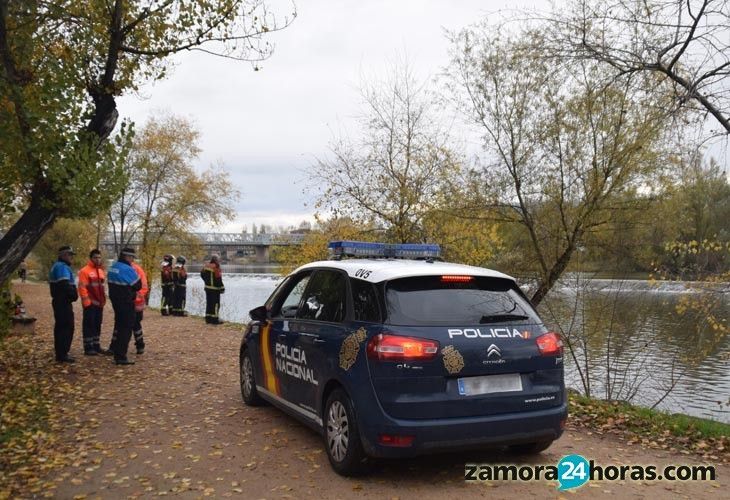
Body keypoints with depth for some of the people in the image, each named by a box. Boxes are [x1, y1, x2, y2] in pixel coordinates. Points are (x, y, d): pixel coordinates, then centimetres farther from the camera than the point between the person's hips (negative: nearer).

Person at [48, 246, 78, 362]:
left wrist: (72, 294, 11)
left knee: (61, 327, 15)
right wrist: (73, 295, -13)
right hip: (63, 302, -11)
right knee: (66, 328, -8)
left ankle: (60, 353, 21)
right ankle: (62, 354, -7)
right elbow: (64, 284, -26)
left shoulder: (57, 266, 20)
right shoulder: (62, 267, -15)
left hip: (60, 301, 11)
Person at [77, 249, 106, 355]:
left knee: (97, 324, 12)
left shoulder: (101, 271, 16)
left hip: (99, 303, 8)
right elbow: (82, 287, -14)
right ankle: (88, 348, 1)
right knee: (89, 325, -3)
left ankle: (96, 345, 20)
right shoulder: (85, 271, -9)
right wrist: (86, 301, -18)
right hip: (90, 303, -7)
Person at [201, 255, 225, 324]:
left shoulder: (206, 266, 6)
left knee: (209, 303, 14)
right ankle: (214, 319, -3)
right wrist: (222, 287, -13)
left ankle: (208, 318, 18)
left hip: (207, 287, 8)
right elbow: (218, 278, -20)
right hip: (215, 288, -8)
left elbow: (202, 274, 18)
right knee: (216, 303, -3)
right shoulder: (216, 267, -19)